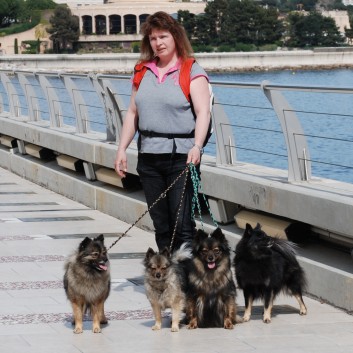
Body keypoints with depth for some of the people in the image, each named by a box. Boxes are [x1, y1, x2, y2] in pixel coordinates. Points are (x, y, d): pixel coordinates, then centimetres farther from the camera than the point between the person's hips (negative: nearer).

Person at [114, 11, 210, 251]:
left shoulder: (192, 72, -1)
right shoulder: (143, 72, 16)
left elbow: (203, 113, -11)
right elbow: (133, 113, 18)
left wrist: (197, 146, -25)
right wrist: (122, 149, 10)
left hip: (181, 156, -5)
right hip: (148, 155, 5)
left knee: (182, 224, -9)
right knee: (160, 225, 8)